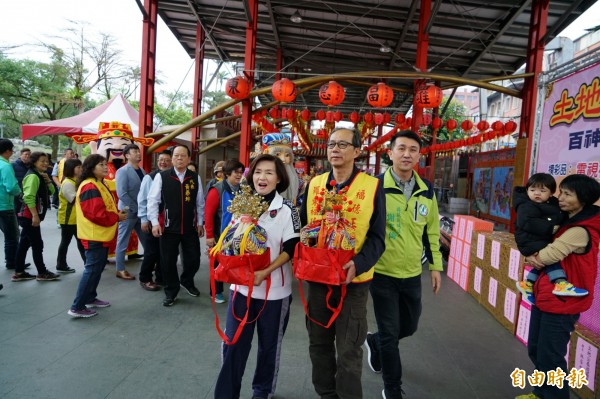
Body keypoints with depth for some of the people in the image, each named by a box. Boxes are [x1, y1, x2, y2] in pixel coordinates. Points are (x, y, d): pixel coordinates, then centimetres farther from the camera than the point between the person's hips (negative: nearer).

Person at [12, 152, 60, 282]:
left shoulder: (40, 176, 14)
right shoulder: (33, 176, -16)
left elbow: (51, 192, 17)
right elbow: (29, 197, -25)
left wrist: (48, 180, -1)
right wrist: (35, 215, -26)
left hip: (29, 216, 10)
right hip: (30, 216, -10)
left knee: (24, 244, 13)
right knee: (37, 244, -2)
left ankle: (19, 272, 20)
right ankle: (42, 273, 7)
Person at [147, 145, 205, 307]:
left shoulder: (195, 178, 2)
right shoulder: (162, 176, -6)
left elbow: (200, 202, 8)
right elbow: (153, 200, -4)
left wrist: (200, 223, 8)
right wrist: (154, 222, -10)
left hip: (190, 227, 2)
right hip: (169, 227, -2)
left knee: (193, 259, 10)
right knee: (168, 261, 8)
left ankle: (187, 281, 40)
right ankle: (171, 291, 28)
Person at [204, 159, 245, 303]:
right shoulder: (217, 190, -12)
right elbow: (208, 214, -13)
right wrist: (209, 236, -14)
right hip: (220, 236, -4)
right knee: (218, 264, 11)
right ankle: (217, 292, 26)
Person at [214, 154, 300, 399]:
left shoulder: (287, 209, -7)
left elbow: (290, 249, -11)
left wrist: (265, 272, -22)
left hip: (275, 289, -2)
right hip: (241, 285, 3)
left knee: (269, 345, 14)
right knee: (233, 343, 8)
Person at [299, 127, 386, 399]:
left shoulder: (372, 186, -8)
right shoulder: (314, 184, 4)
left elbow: (377, 238, -8)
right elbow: (303, 226, 11)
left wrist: (359, 263, -24)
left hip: (353, 280, -4)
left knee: (349, 351, 8)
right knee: (319, 344, 18)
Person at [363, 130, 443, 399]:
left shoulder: (427, 190, 3)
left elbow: (432, 231, 11)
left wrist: (435, 265, 11)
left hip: (412, 273, 5)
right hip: (382, 273, -5)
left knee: (409, 327, 19)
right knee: (390, 334, 5)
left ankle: (374, 343, 50)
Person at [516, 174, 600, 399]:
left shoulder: (580, 231, -21)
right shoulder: (566, 222, 9)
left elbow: (548, 255, -22)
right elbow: (545, 256, 13)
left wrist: (532, 257, -1)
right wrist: (536, 257, -9)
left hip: (562, 301, -9)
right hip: (546, 295, 9)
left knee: (549, 356, 3)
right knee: (535, 349, 20)